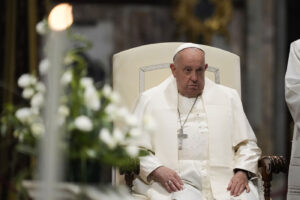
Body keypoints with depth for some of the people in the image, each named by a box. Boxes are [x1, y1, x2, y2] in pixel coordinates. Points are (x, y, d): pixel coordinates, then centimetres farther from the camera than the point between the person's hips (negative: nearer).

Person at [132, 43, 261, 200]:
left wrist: (242, 173, -3)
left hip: (223, 178, 2)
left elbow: (247, 144, 18)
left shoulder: (228, 97, 22)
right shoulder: (150, 100, 15)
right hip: (177, 180, -2)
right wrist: (158, 171, -14)